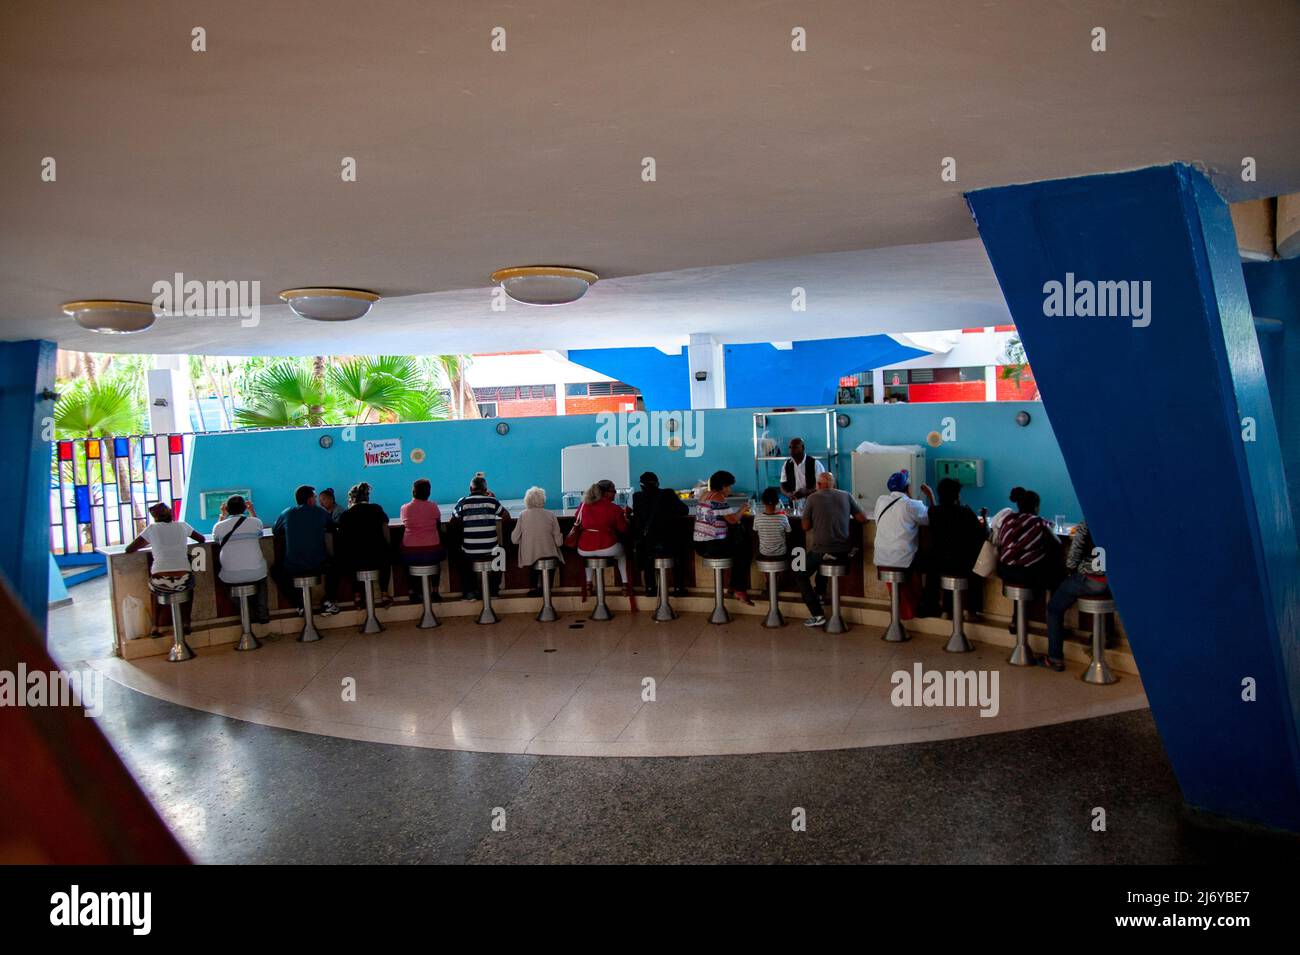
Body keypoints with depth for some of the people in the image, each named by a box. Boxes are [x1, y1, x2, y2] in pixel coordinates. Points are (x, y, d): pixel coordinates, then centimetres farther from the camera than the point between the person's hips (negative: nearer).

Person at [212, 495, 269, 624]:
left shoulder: (219, 526, -4)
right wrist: (252, 511, 27)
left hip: (230, 577, 0)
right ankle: (262, 614, 31)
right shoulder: (255, 522, -4)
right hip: (255, 574, 0)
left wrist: (223, 515, 23)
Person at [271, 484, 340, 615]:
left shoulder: (286, 513, 3)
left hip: (292, 569, 0)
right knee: (333, 565, 31)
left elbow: (274, 532, 19)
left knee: (275, 570, 30)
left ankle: (300, 605, 16)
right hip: (318, 566, 0)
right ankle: (328, 602, 14)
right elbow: (332, 527, 21)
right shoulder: (320, 512, 3)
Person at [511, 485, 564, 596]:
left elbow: (514, 539, -1)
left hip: (529, 557, 2)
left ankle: (533, 587, 20)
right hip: (549, 557, -2)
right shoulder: (550, 515, -7)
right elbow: (558, 541, -5)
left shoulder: (523, 515, -5)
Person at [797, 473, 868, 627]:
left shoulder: (813, 498, -4)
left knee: (801, 575, 15)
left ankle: (818, 615, 3)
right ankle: (819, 594, 45)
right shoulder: (846, 496, 4)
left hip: (822, 549, -5)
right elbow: (863, 519, 6)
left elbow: (805, 526, 0)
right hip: (844, 550, 5)